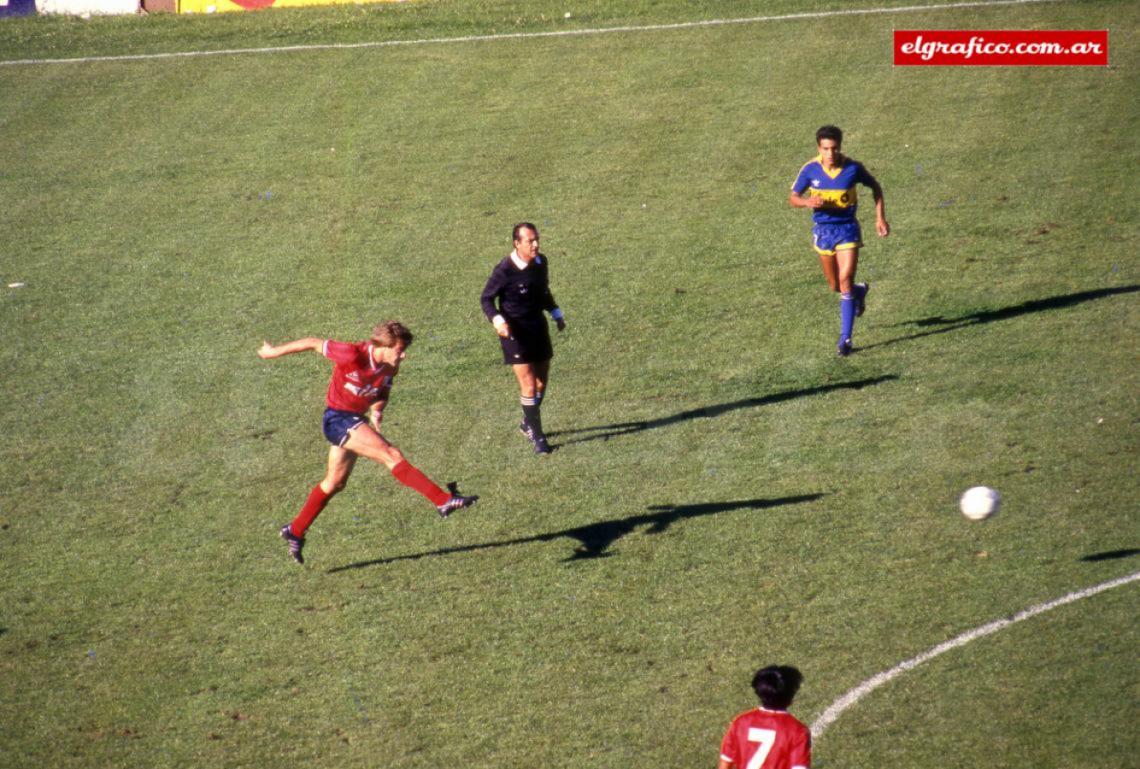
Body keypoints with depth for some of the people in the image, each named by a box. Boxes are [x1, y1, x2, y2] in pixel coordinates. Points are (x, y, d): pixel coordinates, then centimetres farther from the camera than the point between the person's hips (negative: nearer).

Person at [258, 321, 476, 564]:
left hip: (356, 420, 9)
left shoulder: (389, 367, -4)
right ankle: (443, 500, -28)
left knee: (334, 483, 18)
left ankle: (295, 531, 32)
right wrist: (275, 351, -2)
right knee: (391, 455, -22)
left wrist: (376, 411, -8)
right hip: (338, 418, -9)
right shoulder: (353, 355, -25)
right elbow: (314, 343, -14)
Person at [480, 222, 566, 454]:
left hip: (538, 326, 7)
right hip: (514, 331, -7)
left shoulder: (541, 262, 0)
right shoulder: (505, 270, -20)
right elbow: (486, 298, -12)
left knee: (542, 381, 15)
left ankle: (528, 424, 37)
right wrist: (497, 320, -27)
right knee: (529, 385, -9)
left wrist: (556, 313, 14)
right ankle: (537, 436, 1)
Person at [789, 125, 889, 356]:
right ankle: (860, 291, 49)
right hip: (823, 230, 2)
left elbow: (875, 187, 6)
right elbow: (793, 198, -1)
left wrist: (880, 218, 1)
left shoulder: (853, 168, -12)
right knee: (835, 286, 13)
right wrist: (809, 202, -23)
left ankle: (845, 339, -6)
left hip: (848, 228, -2)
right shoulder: (810, 169, -10)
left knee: (845, 282, -12)